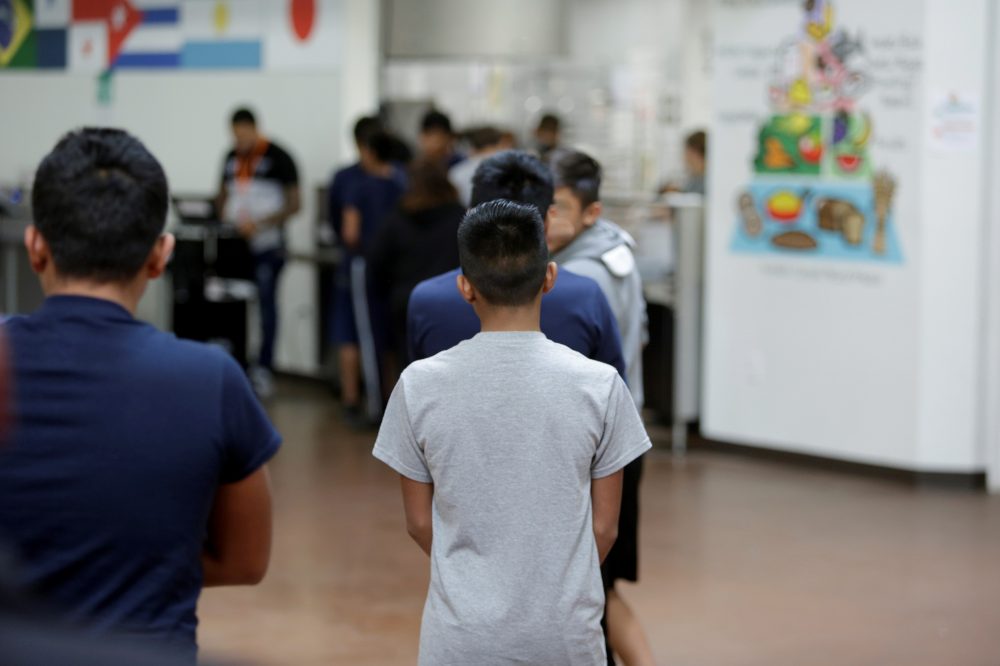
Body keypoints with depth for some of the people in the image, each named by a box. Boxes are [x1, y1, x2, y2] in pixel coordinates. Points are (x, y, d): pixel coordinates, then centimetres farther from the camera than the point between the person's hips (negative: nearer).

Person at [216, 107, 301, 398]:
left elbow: (294, 203, -7)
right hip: (234, 243, 5)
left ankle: (264, 369, -1)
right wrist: (224, 218, 0)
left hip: (267, 245, -5)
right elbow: (222, 195, 21)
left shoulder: (278, 158, -6)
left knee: (266, 301, -5)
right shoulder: (232, 158, 11)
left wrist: (262, 223, -18)